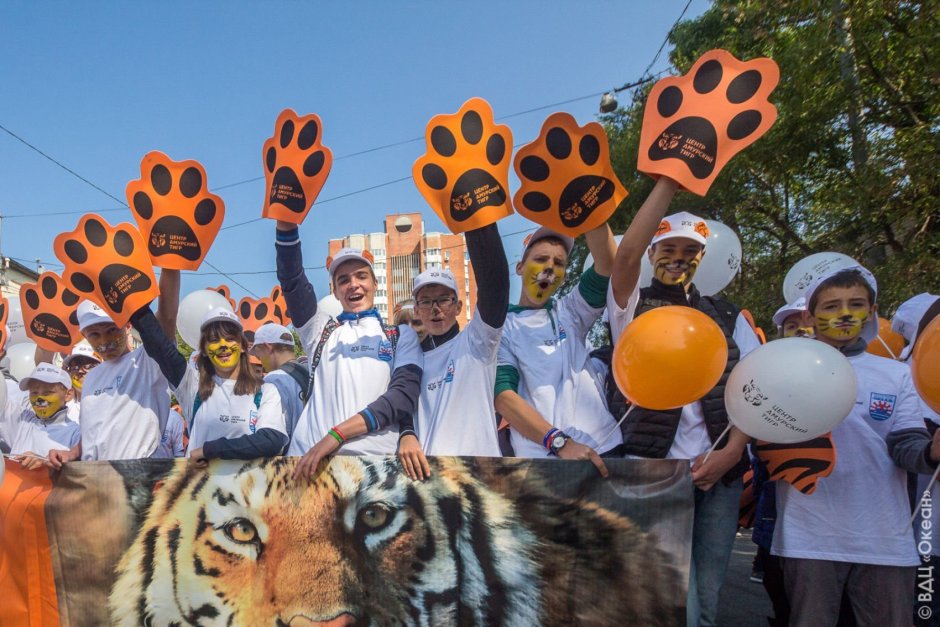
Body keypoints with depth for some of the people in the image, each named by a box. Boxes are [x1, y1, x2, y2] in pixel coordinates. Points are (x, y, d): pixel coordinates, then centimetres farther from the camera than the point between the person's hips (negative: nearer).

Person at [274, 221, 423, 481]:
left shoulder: (402, 335, 14)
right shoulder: (320, 331, 20)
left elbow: (404, 394, -1)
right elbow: (291, 278, 7)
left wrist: (337, 434, -12)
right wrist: (285, 221, -6)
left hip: (375, 457, -1)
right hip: (311, 458, 2)